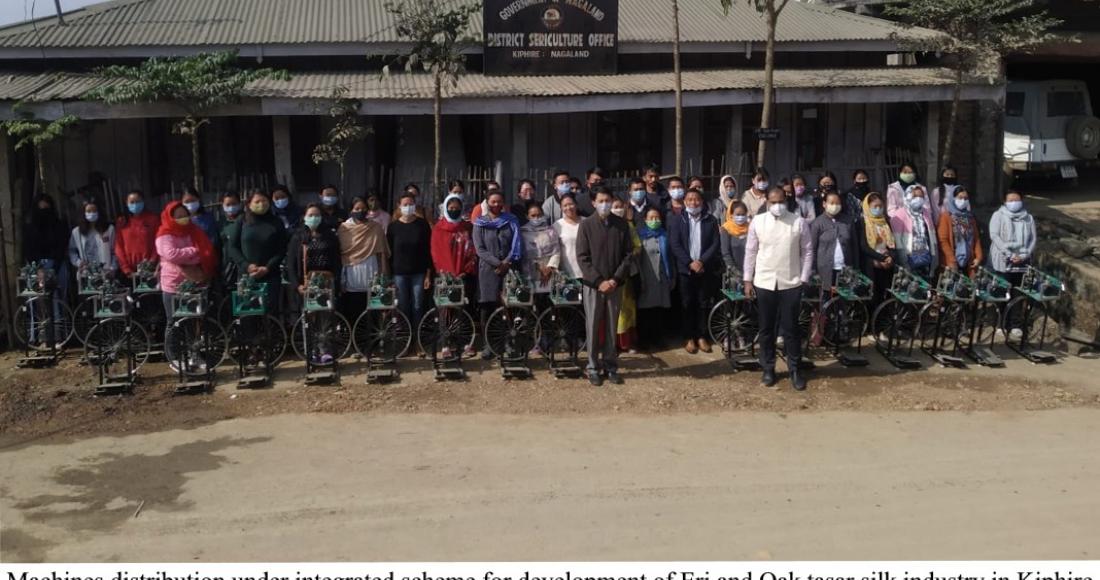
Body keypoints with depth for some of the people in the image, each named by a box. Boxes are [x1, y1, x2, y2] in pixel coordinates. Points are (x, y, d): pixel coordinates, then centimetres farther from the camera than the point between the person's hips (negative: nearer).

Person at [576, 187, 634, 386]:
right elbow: (582, 257, -5)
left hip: (615, 284, 2)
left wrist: (616, 279, -8)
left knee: (612, 327, 7)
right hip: (592, 284, -2)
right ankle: (594, 368, 9)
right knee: (593, 327, 2)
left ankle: (610, 366, 16)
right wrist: (598, 281, -13)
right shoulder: (586, 225, -2)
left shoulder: (622, 224, 4)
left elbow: (629, 253, 3)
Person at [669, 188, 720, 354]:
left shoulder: (711, 220, 5)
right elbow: (674, 245, -5)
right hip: (685, 269, -1)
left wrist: (702, 262, -13)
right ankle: (689, 338, 10)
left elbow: (716, 244, -1)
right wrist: (690, 263, -14)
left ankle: (702, 337, 14)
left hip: (705, 269, 1)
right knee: (686, 304, 3)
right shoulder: (676, 220, 2)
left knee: (703, 304, 6)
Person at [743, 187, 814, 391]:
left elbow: (807, 251, 1)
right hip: (764, 283, 1)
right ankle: (768, 368, 22)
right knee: (766, 328, 10)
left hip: (791, 283, -1)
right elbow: (751, 251, 4)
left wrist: (804, 279, -3)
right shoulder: (758, 222, 0)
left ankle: (795, 369, 16)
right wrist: (748, 280, 3)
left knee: (790, 328, 4)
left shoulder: (799, 222, -3)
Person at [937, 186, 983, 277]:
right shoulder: (946, 216, 0)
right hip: (953, 263, -5)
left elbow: (976, 238, 16)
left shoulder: (970, 217, 17)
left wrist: (979, 256, 2)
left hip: (969, 263, 5)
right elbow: (943, 240, -7)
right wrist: (952, 260, -13)